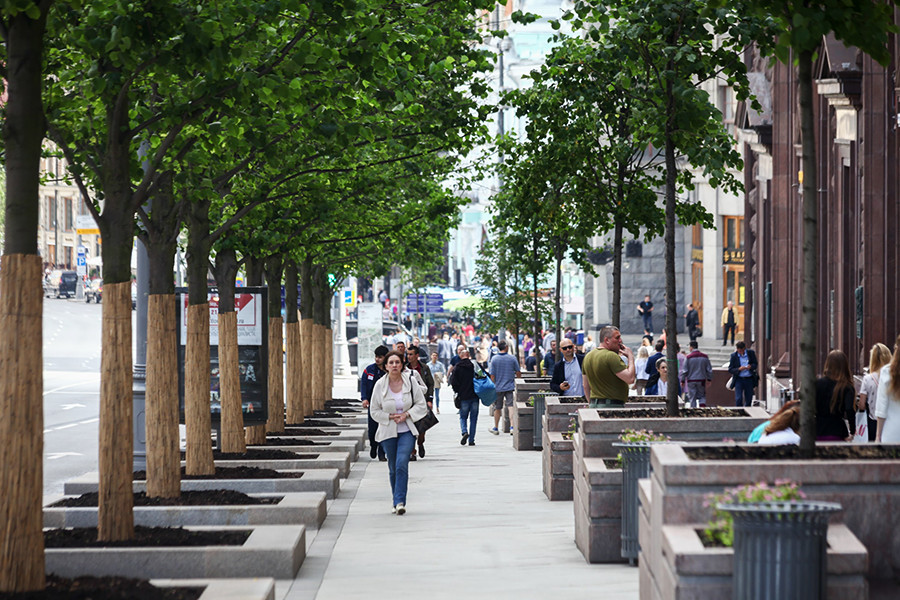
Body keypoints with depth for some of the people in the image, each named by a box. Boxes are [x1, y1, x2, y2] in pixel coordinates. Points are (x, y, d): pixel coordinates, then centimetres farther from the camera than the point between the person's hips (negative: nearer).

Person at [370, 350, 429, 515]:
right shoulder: (380, 385, -4)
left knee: (402, 464, -17)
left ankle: (400, 502, -17)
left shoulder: (410, 381, -4)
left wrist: (406, 414, -13)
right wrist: (390, 417, -12)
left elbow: (422, 405, 2)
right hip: (388, 432, 1)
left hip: (407, 431, -1)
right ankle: (397, 502, 20)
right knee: (393, 468, 7)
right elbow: (375, 411, 3)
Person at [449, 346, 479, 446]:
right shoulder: (475, 366, -3)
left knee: (463, 417, 13)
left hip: (463, 397, -1)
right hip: (475, 396, 1)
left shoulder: (457, 368, -5)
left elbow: (453, 382, -6)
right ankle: (471, 440, 7)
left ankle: (464, 432, -14)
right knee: (473, 419, 9)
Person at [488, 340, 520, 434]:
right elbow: (518, 373, 3)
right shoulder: (512, 359, -4)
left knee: (497, 408, 12)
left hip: (498, 387, 1)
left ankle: (496, 428, 22)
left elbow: (492, 375, -4)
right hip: (510, 387, -1)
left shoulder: (494, 359, -4)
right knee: (511, 406, -4)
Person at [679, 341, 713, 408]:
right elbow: (709, 370, 5)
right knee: (702, 396, 12)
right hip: (701, 380, 2)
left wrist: (682, 381, 1)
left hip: (691, 381, -2)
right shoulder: (705, 357, 0)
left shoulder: (688, 357, -9)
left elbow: (684, 370, -8)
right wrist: (709, 379, 15)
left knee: (692, 398, 5)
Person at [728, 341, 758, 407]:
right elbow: (730, 369, -2)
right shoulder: (734, 355, -3)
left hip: (749, 379, 2)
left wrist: (751, 366, -15)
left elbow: (756, 364, 8)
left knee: (748, 399, 7)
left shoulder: (751, 353, 0)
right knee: (738, 399, -11)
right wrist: (738, 369, -21)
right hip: (739, 379, -2)